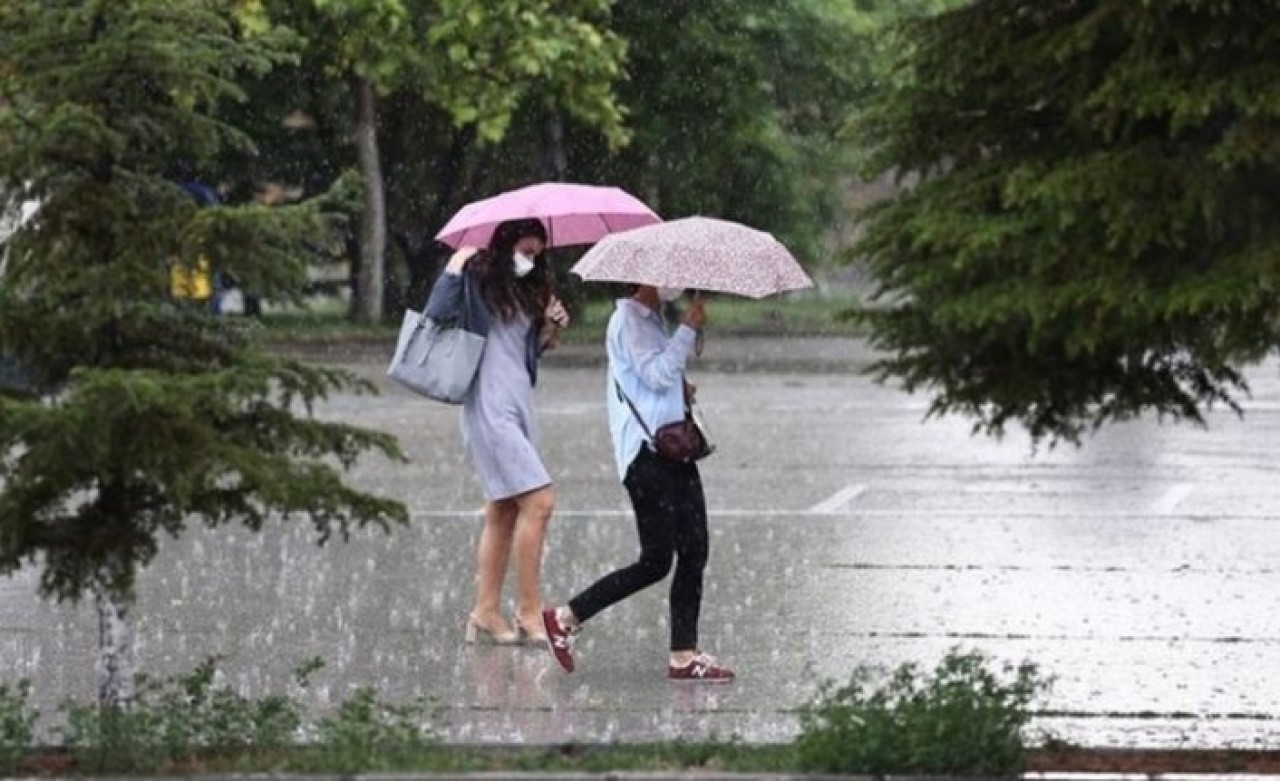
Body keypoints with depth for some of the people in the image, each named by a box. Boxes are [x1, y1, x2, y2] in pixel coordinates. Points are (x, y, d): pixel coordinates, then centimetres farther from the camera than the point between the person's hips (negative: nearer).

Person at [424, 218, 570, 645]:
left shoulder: (526, 290, 16)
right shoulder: (477, 281, -5)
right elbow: (435, 314, -16)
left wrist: (550, 328, 2)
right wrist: (454, 270, -19)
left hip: (519, 404, 9)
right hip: (491, 406, -9)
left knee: (504, 512, 8)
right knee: (538, 502, -14)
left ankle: (486, 611, 12)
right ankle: (529, 610, -10)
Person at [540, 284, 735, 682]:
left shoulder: (654, 320, 19)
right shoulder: (628, 320, -9)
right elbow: (656, 374, -20)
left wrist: (681, 386, 8)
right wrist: (689, 329, -17)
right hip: (644, 453, -9)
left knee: (694, 553, 4)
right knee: (656, 561, -8)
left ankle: (684, 655, 6)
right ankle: (565, 619, 2)